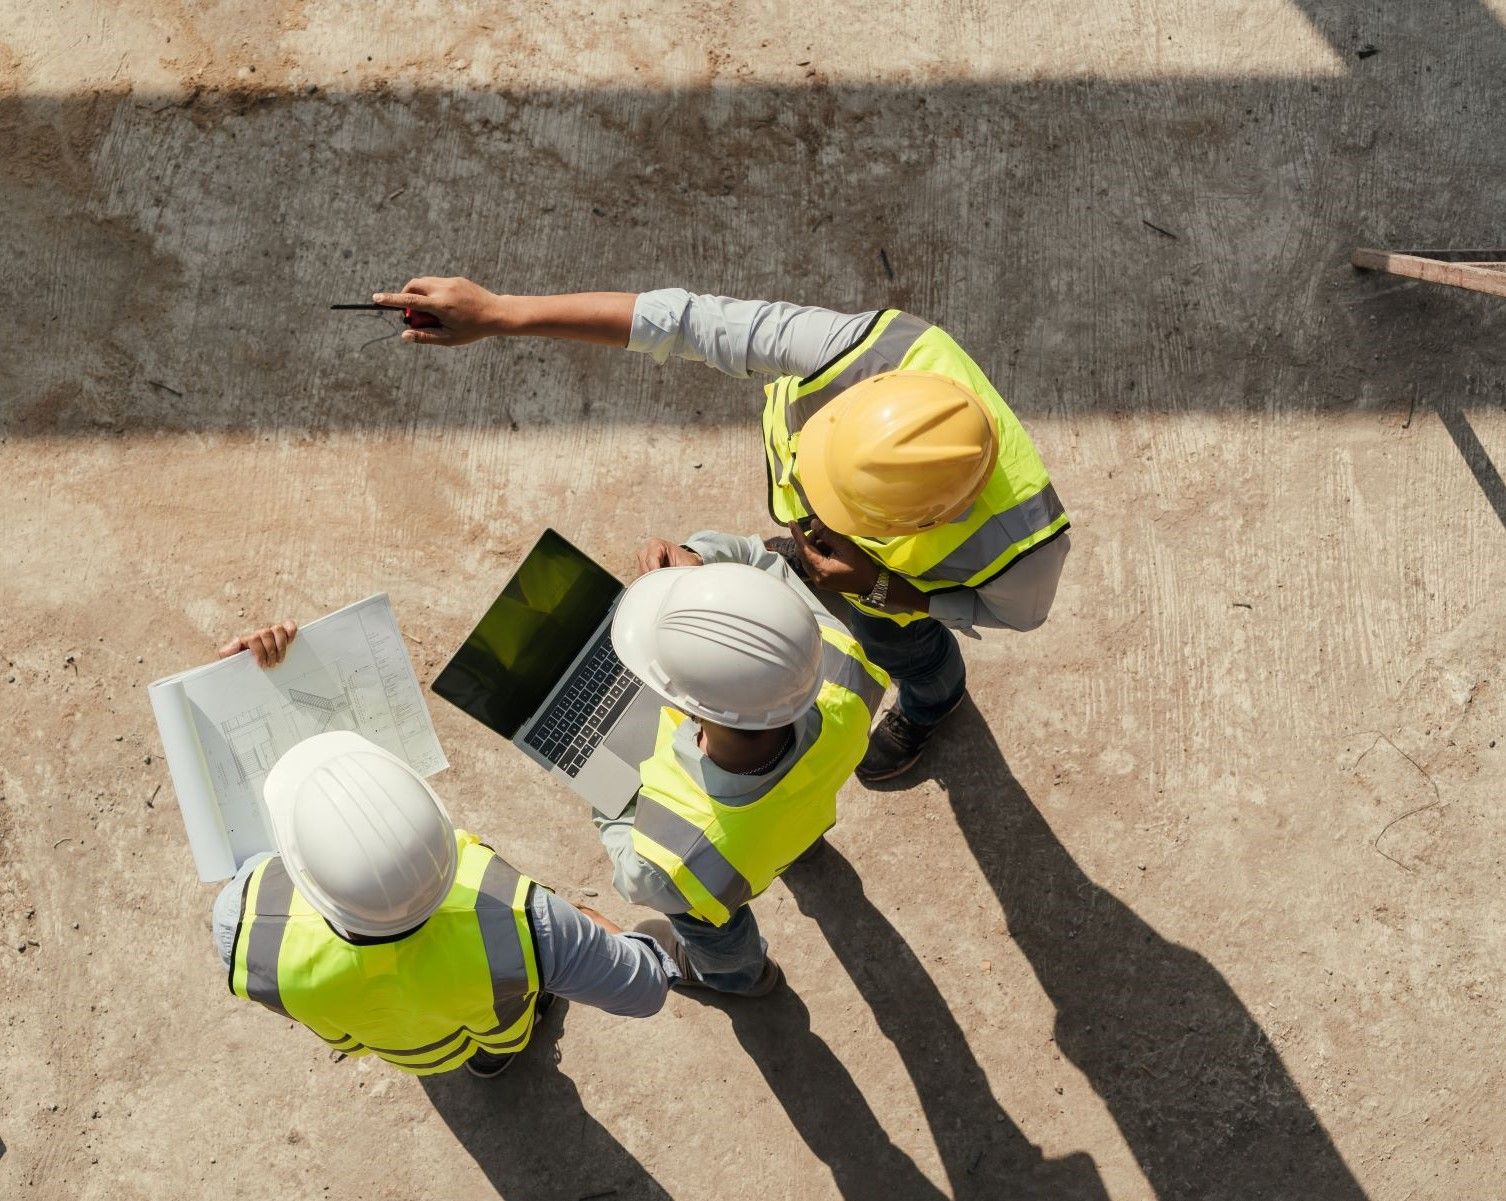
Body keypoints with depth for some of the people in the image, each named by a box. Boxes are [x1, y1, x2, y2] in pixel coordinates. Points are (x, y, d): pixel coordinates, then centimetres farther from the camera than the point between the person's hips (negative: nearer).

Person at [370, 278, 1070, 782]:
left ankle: (931, 700, 69)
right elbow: (689, 322, -44)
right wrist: (496, 313, -46)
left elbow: (1018, 610, -22)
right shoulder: (878, 349, -49)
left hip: (905, 572, -1)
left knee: (896, 642, 31)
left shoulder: (1022, 547, -48)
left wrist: (876, 587, -35)